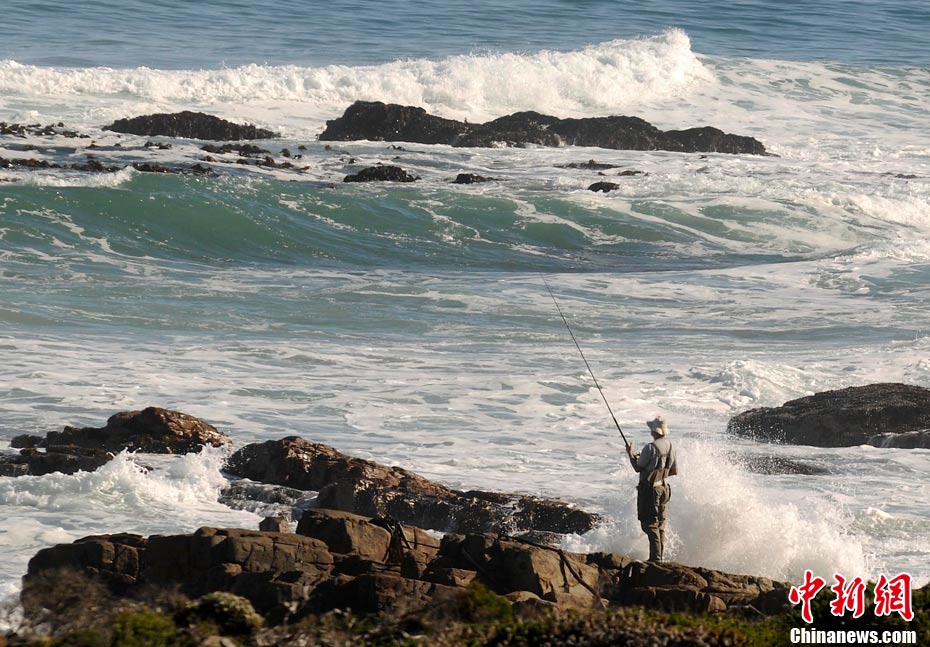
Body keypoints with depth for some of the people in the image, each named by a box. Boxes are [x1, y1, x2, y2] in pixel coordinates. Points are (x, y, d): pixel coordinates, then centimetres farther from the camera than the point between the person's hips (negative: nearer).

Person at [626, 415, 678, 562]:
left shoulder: (650, 448, -19)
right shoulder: (670, 447, 4)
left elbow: (638, 468, -11)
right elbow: (675, 471, 10)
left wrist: (630, 454, 4)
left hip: (650, 490, -7)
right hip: (664, 488, 7)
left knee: (650, 524, -5)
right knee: (660, 524, 15)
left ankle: (655, 557, -11)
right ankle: (660, 556, 19)